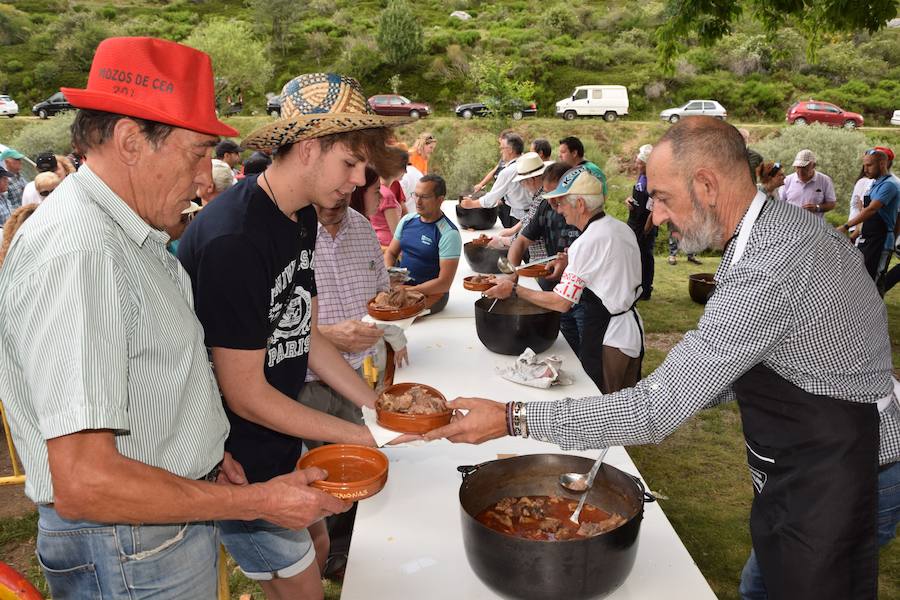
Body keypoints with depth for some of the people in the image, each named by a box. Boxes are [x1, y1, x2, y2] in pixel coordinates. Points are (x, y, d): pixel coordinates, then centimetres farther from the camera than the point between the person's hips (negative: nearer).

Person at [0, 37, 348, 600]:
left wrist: (198, 453, 6)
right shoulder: (77, 252, -27)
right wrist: (258, 502, -23)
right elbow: (83, 484, -30)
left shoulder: (129, 234, 5)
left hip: (178, 509, 9)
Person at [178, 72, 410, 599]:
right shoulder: (233, 239, -29)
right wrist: (364, 436, -19)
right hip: (239, 459, -8)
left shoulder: (303, 218, 1)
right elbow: (246, 394, -25)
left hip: (284, 442, 8)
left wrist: (377, 405, -1)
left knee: (318, 545, 23)